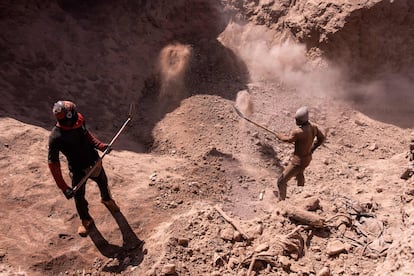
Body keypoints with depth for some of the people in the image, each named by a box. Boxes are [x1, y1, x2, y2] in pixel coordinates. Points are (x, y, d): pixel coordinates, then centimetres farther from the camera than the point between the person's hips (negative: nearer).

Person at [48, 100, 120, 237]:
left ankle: (106, 199, 64)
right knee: (79, 198, 16)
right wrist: (64, 187, -29)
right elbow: (53, 163, -26)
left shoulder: (79, 119, -18)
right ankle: (85, 220, 46)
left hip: (95, 162, 5)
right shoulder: (56, 137, -32)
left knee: (103, 183, 29)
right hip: (78, 171, -5)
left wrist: (101, 146, -5)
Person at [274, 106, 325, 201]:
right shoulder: (313, 127, -11)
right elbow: (321, 138, 6)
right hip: (308, 157, 9)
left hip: (299, 161, -9)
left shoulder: (298, 132, -34)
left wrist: (279, 135, 7)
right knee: (299, 174, 38)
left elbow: (288, 139, -14)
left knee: (282, 181, 1)